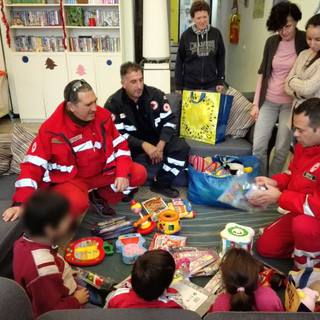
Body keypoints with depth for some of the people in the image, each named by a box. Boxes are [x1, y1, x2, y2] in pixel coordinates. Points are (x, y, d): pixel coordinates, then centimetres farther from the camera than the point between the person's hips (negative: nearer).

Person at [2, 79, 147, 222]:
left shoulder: (103, 116, -8)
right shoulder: (51, 129, -18)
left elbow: (120, 145, 1)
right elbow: (33, 165, -17)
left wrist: (123, 173, -16)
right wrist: (21, 203, -26)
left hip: (102, 172, 5)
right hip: (68, 178, -4)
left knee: (139, 173, -12)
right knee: (76, 203, -37)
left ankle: (100, 197, 8)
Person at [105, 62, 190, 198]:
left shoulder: (156, 94, -8)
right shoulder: (113, 103, -14)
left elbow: (169, 120, -6)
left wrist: (161, 145, -22)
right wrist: (144, 145, -31)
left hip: (156, 137, 3)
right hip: (130, 142, -2)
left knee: (181, 147, -21)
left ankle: (161, 183, -3)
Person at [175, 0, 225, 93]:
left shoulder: (216, 34, -1)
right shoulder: (186, 35, -5)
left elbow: (220, 59, 6)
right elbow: (179, 62, -1)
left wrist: (220, 81, 1)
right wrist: (178, 86, -3)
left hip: (211, 85, 1)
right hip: (189, 86, -1)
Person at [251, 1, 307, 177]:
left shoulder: (306, 41, -7)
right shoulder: (271, 42, 3)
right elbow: (263, 73, 8)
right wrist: (256, 103, 4)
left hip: (291, 104, -3)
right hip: (268, 102, 3)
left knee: (281, 150, 2)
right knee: (258, 147, 0)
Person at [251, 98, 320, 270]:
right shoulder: (304, 144, -5)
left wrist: (279, 197, -28)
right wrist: (275, 182, -9)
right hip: (302, 214, 8)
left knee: (302, 225, -40)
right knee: (265, 246, 10)